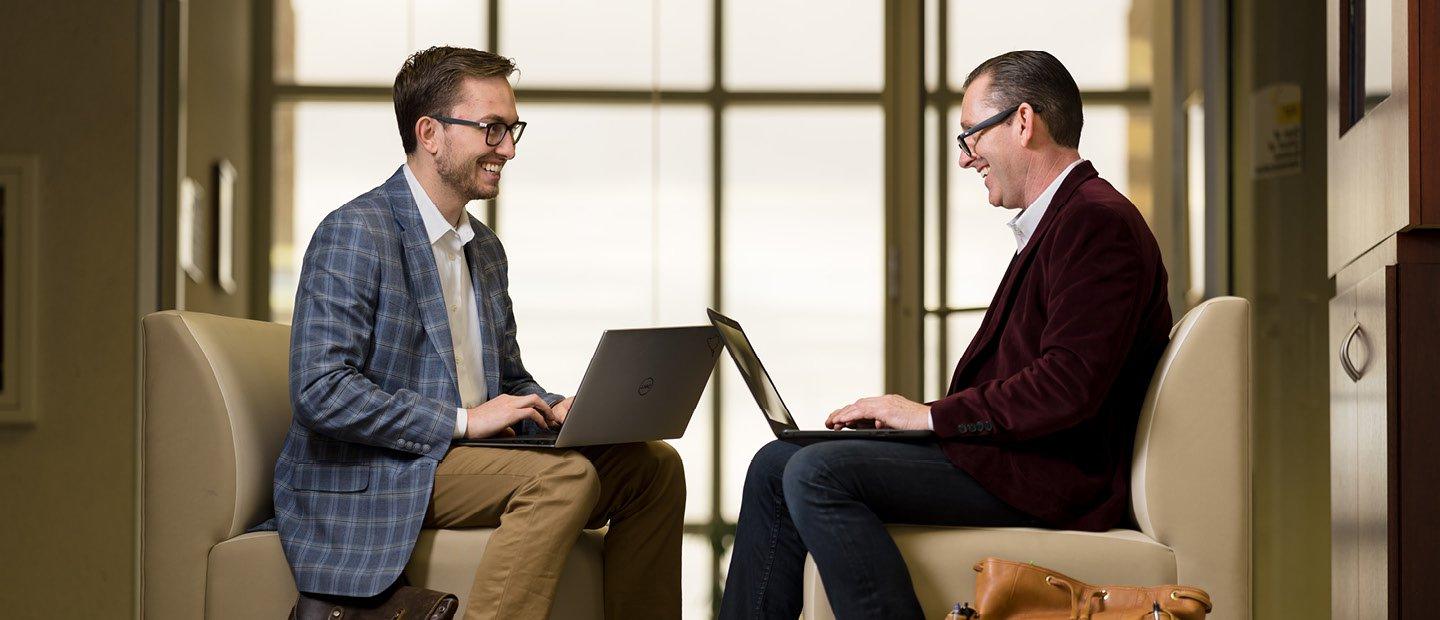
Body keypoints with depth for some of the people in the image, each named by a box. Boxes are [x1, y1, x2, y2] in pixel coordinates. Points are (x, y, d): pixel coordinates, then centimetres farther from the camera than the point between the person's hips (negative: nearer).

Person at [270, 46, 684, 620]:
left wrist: (556, 410, 0)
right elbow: (320, 393, -20)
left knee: (653, 464, -5)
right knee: (566, 475, -28)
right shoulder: (355, 234, -11)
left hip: (464, 454, 9)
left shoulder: (485, 250, 17)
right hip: (366, 484, -8)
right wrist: (462, 420, -21)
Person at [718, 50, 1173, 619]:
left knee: (817, 472, -23)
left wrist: (933, 416, -14)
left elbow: (1069, 386, -22)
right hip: (1005, 451, 10)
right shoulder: (1054, 222, 22)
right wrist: (915, 415, 4)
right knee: (776, 464, 5)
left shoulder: (1097, 221, -12)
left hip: (1049, 475, -10)